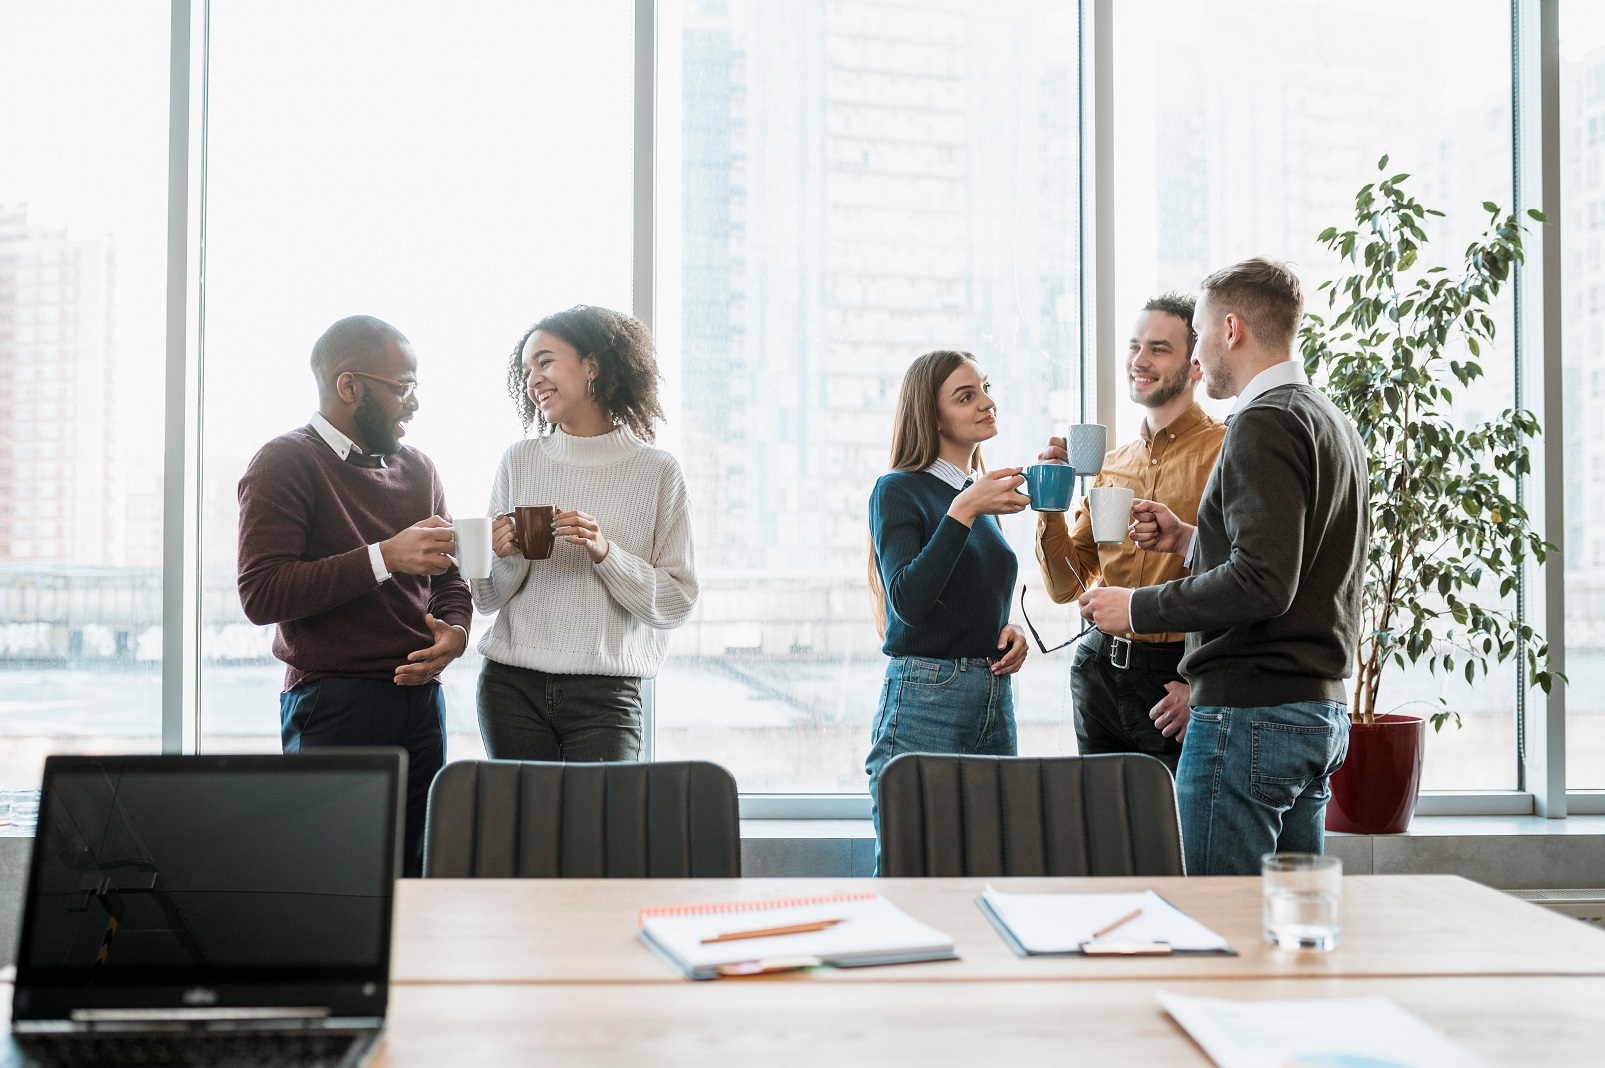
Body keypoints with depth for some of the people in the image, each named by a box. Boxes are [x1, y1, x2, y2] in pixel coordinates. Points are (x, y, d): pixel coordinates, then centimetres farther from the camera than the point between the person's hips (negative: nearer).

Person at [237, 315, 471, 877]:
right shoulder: (285, 464, -4)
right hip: (334, 703, -5)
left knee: (415, 884, 3)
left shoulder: (416, 467, 16)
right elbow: (261, 594, -15)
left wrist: (454, 634, 0)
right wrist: (385, 558, -18)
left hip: (421, 699, 6)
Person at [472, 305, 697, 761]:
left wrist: (604, 553, -15)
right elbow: (487, 599, 10)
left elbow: (677, 603, -3)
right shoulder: (519, 461, 7)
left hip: (605, 694, -2)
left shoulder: (657, 471, 0)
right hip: (513, 687, 2)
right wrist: (507, 557, -10)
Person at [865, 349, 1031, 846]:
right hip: (925, 699, -7)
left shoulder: (983, 495, 16)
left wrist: (1009, 633, 6)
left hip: (995, 699, 7)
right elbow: (907, 600, -19)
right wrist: (963, 511, -22)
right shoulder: (898, 490, -5)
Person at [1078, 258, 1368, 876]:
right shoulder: (1334, 423, 18)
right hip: (1323, 710, 10)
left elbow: (1263, 583, -23)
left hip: (1250, 709, -10)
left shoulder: (1266, 421, -13)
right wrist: (1189, 539, 19)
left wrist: (1137, 608, -13)